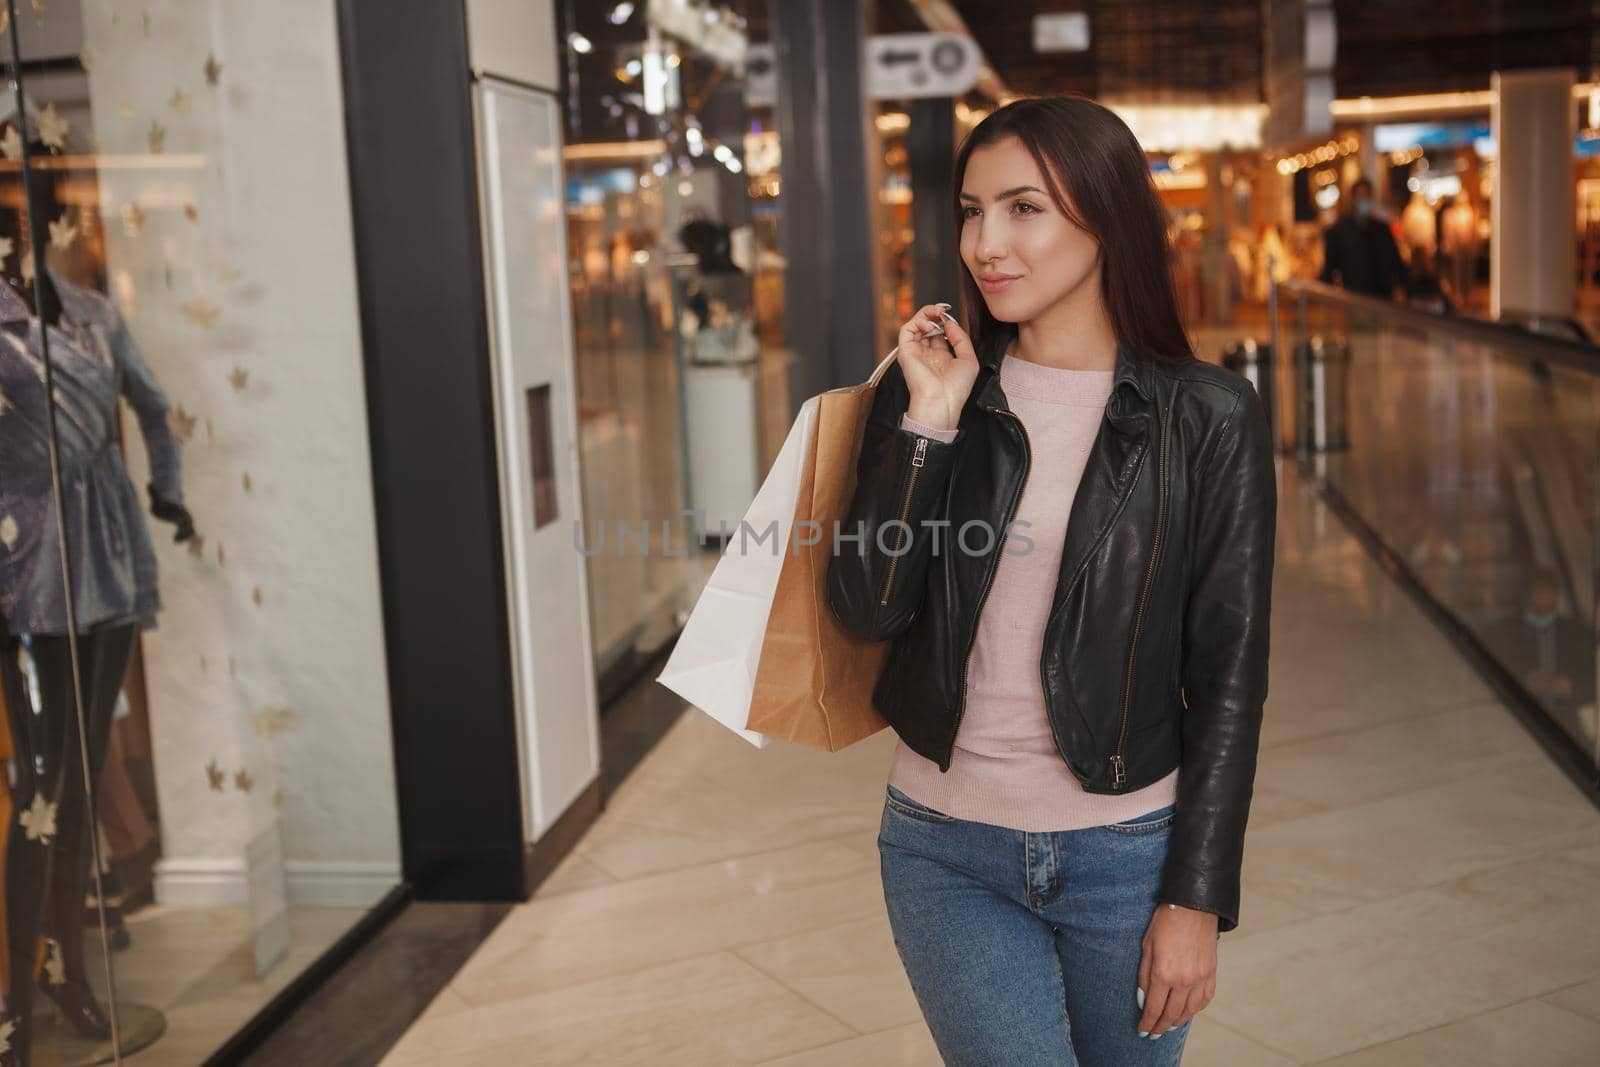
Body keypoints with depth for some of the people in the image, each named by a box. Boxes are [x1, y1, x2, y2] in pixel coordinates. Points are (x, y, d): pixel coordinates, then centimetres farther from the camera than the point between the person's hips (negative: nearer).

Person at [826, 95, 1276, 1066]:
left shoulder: (1209, 420, -6)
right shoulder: (927, 388, 0)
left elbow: (1227, 675, -4)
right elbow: (865, 611, -7)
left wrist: (1198, 898, -5)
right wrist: (928, 423, -15)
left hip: (1127, 855, 0)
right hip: (945, 849, 1)